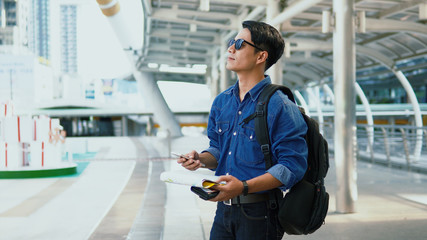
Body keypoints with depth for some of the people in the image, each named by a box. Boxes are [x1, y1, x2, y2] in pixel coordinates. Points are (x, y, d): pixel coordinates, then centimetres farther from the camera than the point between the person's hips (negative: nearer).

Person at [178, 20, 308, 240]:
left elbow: (292, 166, -18)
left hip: (259, 213, -6)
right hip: (224, 209, 6)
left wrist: (244, 187, -27)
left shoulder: (280, 108, -13)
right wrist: (201, 159, -5)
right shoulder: (221, 102, 9)